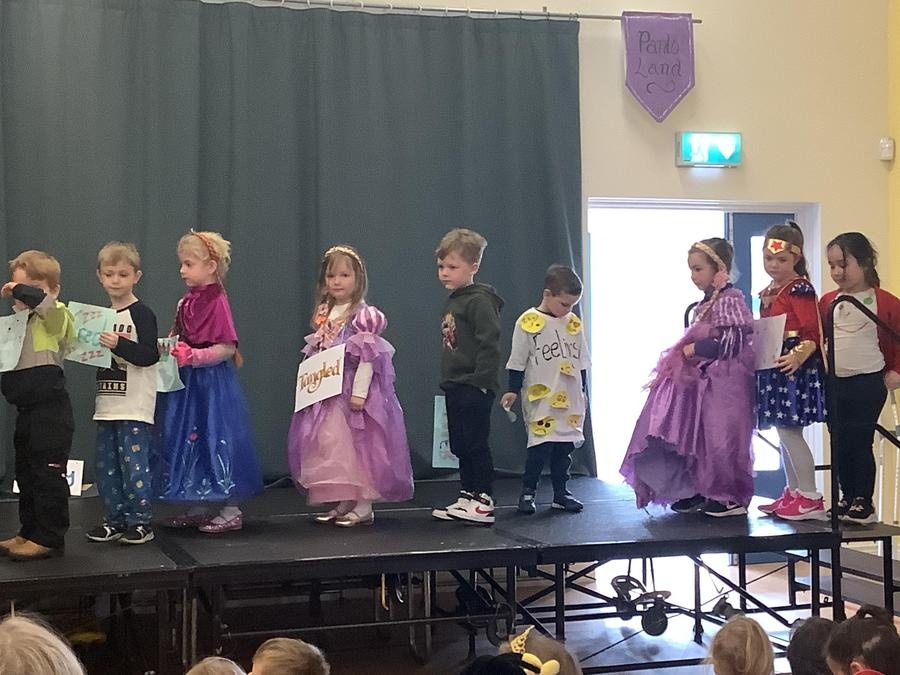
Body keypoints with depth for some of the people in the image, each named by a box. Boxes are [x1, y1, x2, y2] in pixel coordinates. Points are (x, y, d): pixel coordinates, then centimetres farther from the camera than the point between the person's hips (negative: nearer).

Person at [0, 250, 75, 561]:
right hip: (26, 410, 10)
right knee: (26, 474, 17)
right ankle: (29, 532, 28)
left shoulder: (56, 314, -11)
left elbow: (41, 301, -35)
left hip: (51, 411, -10)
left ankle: (49, 538, 2)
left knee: (48, 474, -5)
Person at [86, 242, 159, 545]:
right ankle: (116, 520, 20)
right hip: (106, 405, 8)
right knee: (105, 466, 11)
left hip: (135, 407, -8)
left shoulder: (142, 314, -9)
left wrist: (119, 344, -29)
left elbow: (150, 355, -18)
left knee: (133, 464, -7)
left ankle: (140, 522, 2)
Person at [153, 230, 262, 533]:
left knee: (218, 439, -3)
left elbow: (228, 348, -19)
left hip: (212, 383, -9)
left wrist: (194, 356, -25)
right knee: (191, 439, 12)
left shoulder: (217, 302, -14)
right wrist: (171, 351, 4)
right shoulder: (186, 303, 10)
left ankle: (231, 510, 6)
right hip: (188, 382, 9)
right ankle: (199, 508, 23)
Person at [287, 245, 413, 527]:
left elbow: (368, 356, -16)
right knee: (330, 445, 9)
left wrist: (359, 391, -20)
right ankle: (343, 503, 18)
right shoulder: (324, 314, 12)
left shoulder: (363, 315, -11)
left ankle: (363, 506, 4)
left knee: (357, 444, -4)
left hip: (352, 390, -8)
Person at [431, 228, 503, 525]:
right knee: (460, 446, 13)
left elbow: (490, 344, -19)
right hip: (456, 387, 10)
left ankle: (483, 502, -1)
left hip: (474, 388, -10)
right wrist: (449, 382, 19)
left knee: (476, 444, -6)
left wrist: (481, 381, -21)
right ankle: (468, 497, 21)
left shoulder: (479, 301, -13)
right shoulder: (452, 302, 17)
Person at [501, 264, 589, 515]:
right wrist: (513, 390, -4)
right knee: (541, 445, -10)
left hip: (570, 399, 5)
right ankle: (527, 492, 1)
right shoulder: (528, 322, -8)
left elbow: (581, 361, 17)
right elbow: (517, 361, -4)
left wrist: (582, 390, 18)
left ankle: (561, 492, 18)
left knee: (565, 447, 8)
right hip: (540, 398, -5)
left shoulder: (574, 324, 8)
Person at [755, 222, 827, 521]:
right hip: (773, 368, 9)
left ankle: (810, 499, -3)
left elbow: (813, 332, -18)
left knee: (789, 431, -9)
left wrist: (799, 355, -33)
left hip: (794, 366, -9)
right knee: (785, 432, 14)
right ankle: (792, 493, 23)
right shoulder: (768, 292, 15)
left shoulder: (800, 289, -12)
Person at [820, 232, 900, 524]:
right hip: (833, 383, 5)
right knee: (839, 444, 9)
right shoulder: (827, 302, 6)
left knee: (859, 444, -3)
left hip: (868, 383, -5)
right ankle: (848, 498, 21)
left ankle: (864, 502, 8)